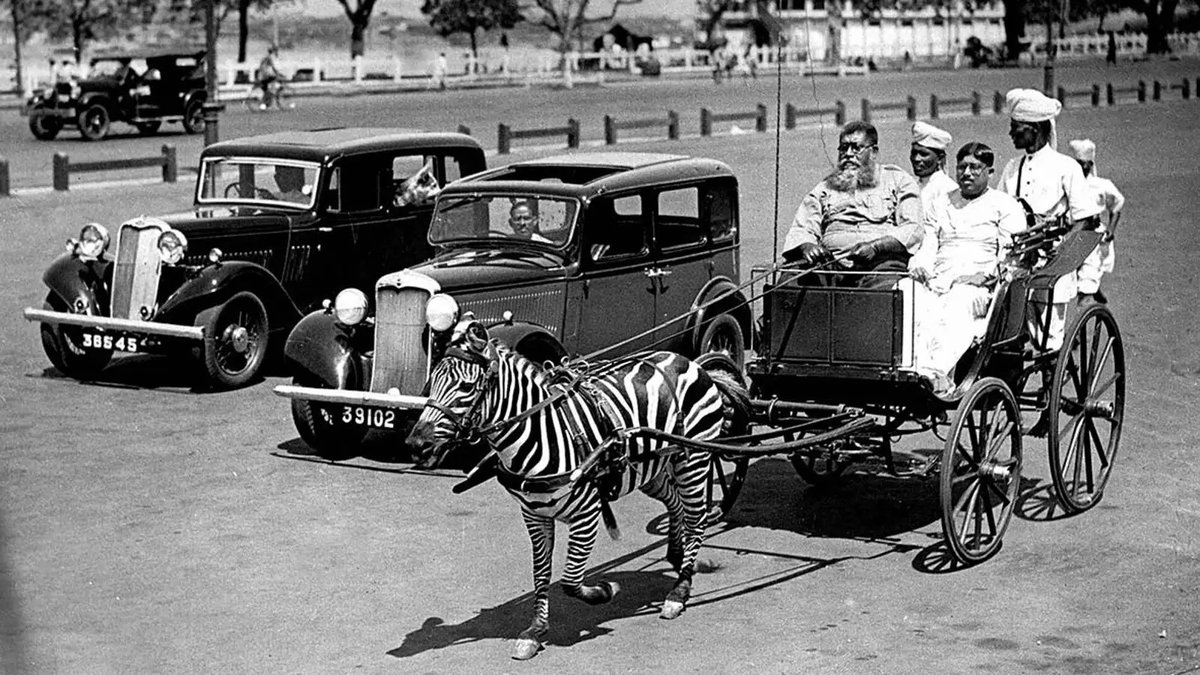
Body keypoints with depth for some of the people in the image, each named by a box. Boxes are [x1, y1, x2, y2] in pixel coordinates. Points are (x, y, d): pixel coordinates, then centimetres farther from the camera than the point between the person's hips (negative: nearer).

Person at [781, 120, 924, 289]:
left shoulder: (897, 179, 19)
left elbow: (913, 228, 6)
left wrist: (876, 247, -13)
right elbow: (800, 230, 19)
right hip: (830, 260, 2)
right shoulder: (825, 188, 28)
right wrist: (807, 246, -8)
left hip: (881, 260, -1)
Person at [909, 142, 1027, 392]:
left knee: (957, 304, -38)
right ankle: (916, 369, -50)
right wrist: (919, 264, -3)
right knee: (914, 301, -32)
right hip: (937, 280, 4)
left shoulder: (1006, 206, 14)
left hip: (979, 286, -4)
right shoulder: (940, 205, 29)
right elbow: (928, 247, 20)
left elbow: (1012, 255, 3)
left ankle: (937, 372, -57)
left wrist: (988, 273, -16)